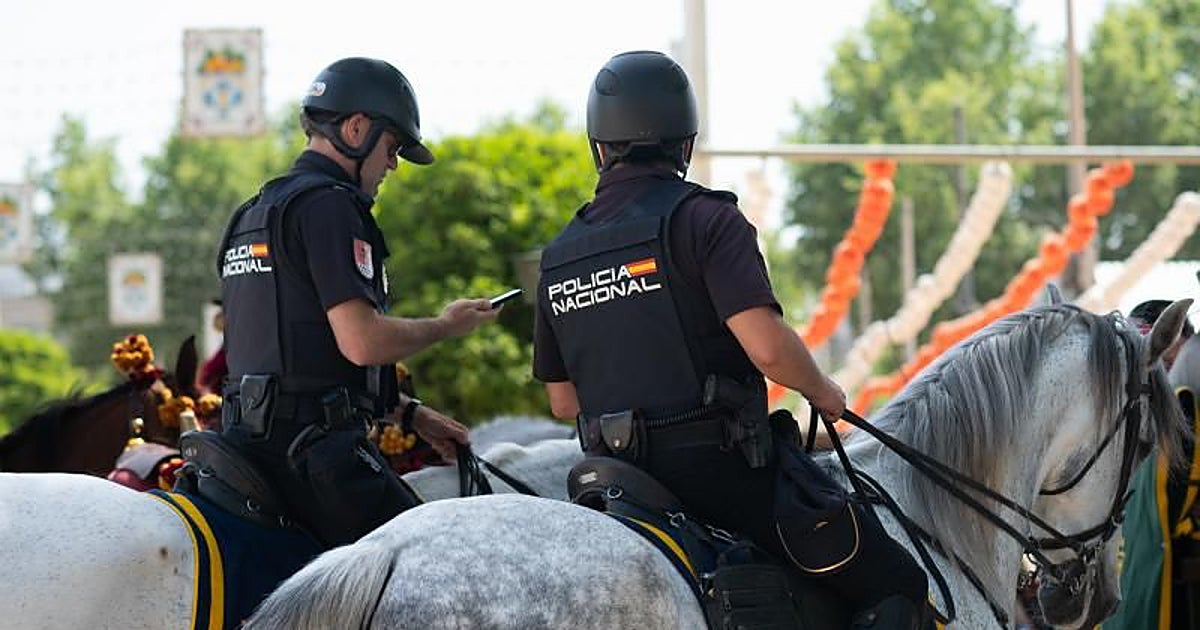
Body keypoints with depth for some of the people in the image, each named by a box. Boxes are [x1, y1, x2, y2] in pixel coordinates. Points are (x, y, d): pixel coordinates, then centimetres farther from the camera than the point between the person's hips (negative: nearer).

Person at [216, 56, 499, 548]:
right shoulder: (327, 205, -9)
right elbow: (361, 341, -18)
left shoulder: (251, 215, 24)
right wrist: (445, 326, 0)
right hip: (316, 441, -10)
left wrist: (409, 412, 25)